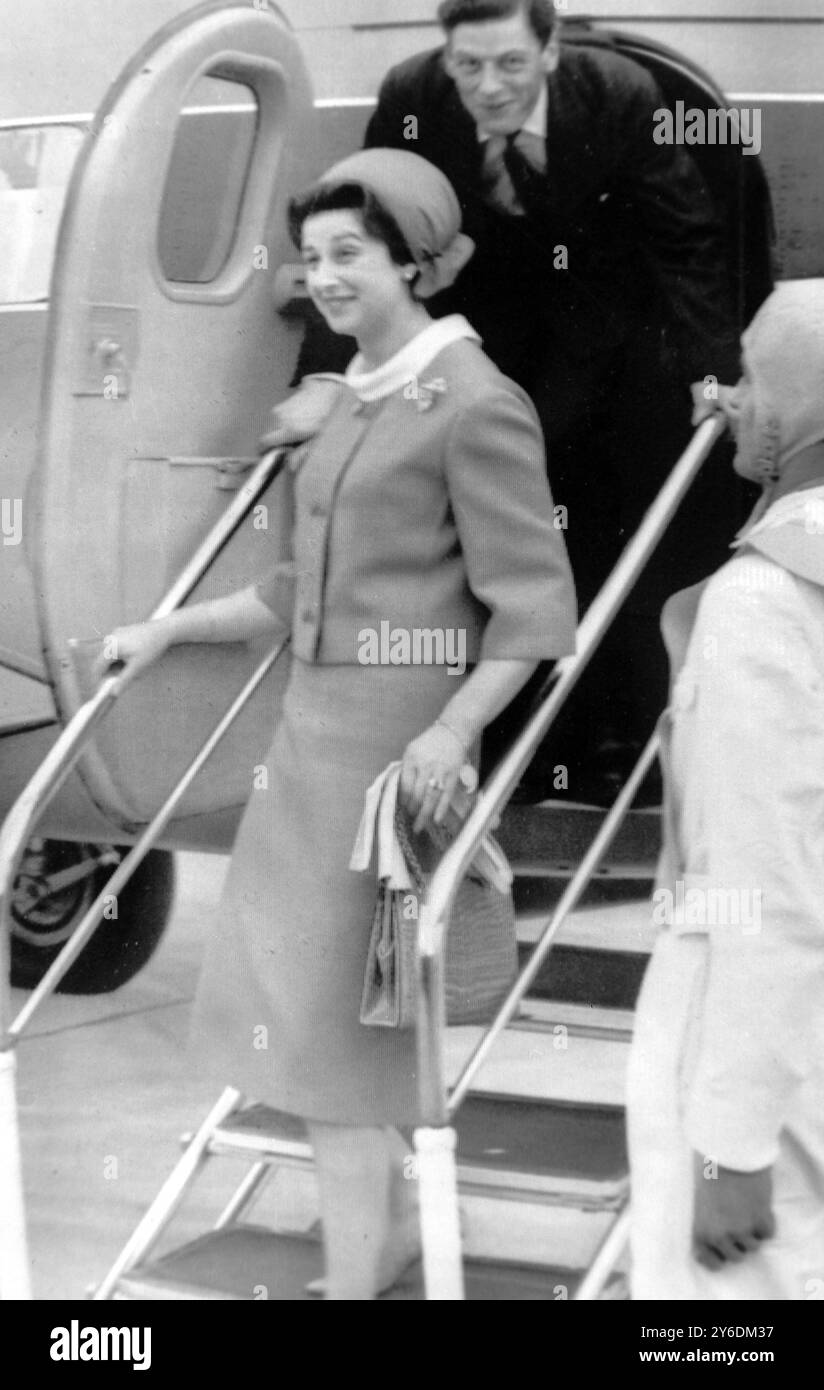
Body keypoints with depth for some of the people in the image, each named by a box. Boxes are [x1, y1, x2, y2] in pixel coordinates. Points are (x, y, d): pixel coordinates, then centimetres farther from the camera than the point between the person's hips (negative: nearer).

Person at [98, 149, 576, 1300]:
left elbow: (532, 607, -15)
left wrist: (452, 732, -24)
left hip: (396, 747, -8)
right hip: (313, 729, 8)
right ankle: (392, 1222, 27)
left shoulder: (474, 405, -12)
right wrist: (170, 632, 22)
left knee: (335, 1011, -2)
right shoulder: (355, 401, 14)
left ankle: (354, 1274, 10)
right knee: (294, 993, 12)